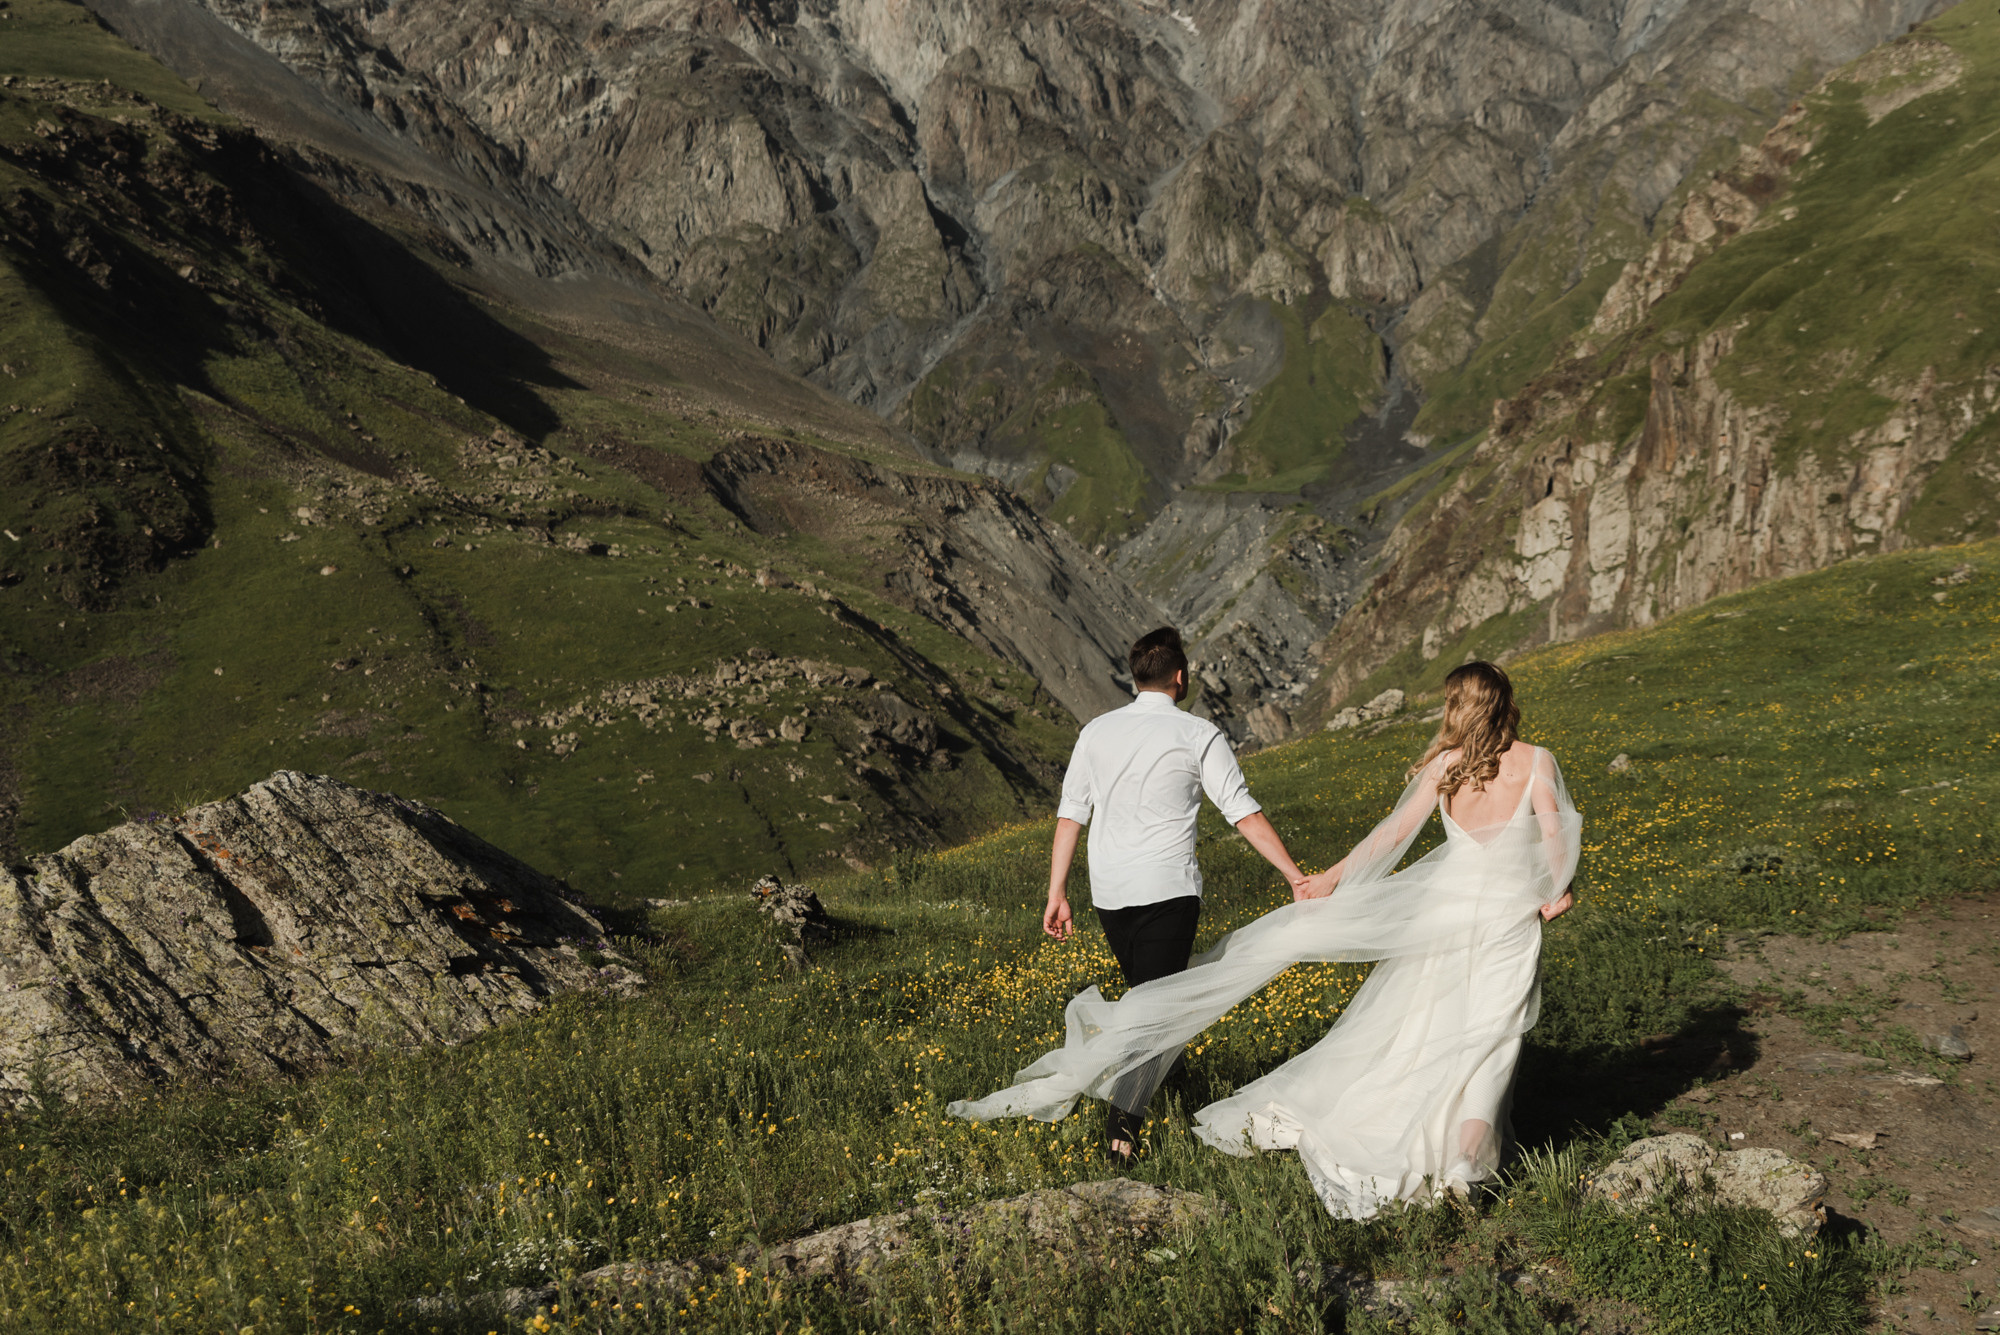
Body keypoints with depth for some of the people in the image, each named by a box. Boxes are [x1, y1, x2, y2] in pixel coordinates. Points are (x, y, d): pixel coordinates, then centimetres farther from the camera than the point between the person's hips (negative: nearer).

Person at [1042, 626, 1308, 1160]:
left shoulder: (1096, 731, 7)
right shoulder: (1200, 736, -4)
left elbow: (1070, 816, 6)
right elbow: (1244, 814, -8)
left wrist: (1057, 894, 10)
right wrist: (1296, 875, -5)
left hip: (1109, 891, 4)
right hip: (1168, 890, -4)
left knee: (1145, 990, 22)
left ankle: (1166, 1065, 36)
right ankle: (1124, 1107, -19)